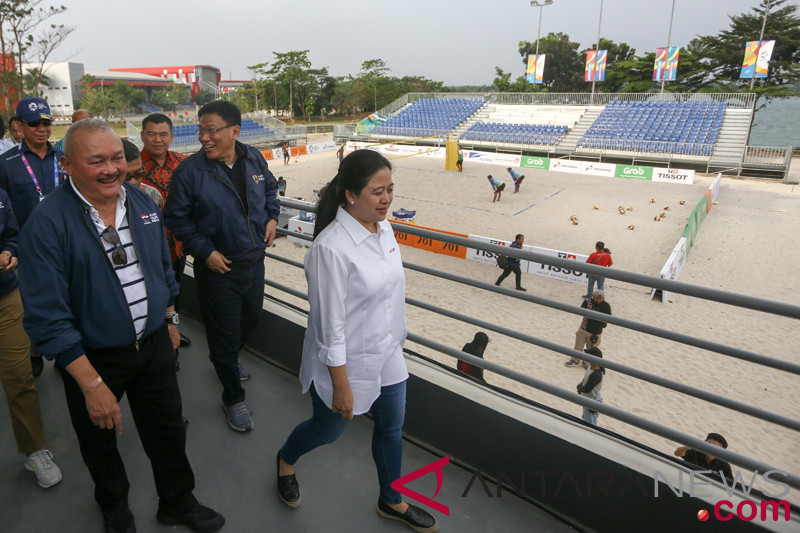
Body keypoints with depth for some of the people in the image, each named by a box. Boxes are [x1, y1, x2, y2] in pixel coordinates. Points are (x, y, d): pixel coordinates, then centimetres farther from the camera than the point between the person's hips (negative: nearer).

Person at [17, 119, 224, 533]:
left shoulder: (142, 202, -3)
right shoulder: (47, 224, -21)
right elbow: (48, 317, -22)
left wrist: (169, 320, 15)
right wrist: (92, 385, -22)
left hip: (154, 344, 4)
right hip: (91, 357, -4)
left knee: (167, 429, 19)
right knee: (100, 440, 21)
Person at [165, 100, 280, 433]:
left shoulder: (254, 159, -2)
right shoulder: (190, 171, -16)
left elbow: (270, 189, 17)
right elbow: (176, 218, -9)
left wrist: (272, 217, 2)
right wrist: (205, 250, -16)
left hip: (254, 259, 5)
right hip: (218, 267, -5)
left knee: (251, 317, 24)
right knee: (225, 332, 7)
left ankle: (227, 358, 57)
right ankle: (233, 398, 29)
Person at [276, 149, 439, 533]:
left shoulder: (383, 227, -4)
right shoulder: (331, 247, -28)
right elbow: (330, 324, -24)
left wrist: (396, 341, 16)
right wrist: (341, 385, -17)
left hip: (387, 356, 7)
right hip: (347, 362, -6)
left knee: (391, 428, 21)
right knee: (327, 430, 19)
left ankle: (392, 501, 48)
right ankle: (286, 460, 55)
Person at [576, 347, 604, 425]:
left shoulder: (596, 375, -34)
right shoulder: (591, 367, -6)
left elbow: (586, 389, -26)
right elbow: (586, 379, 13)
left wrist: (579, 387, -8)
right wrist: (581, 384, -4)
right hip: (587, 399, 9)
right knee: (585, 419, 29)